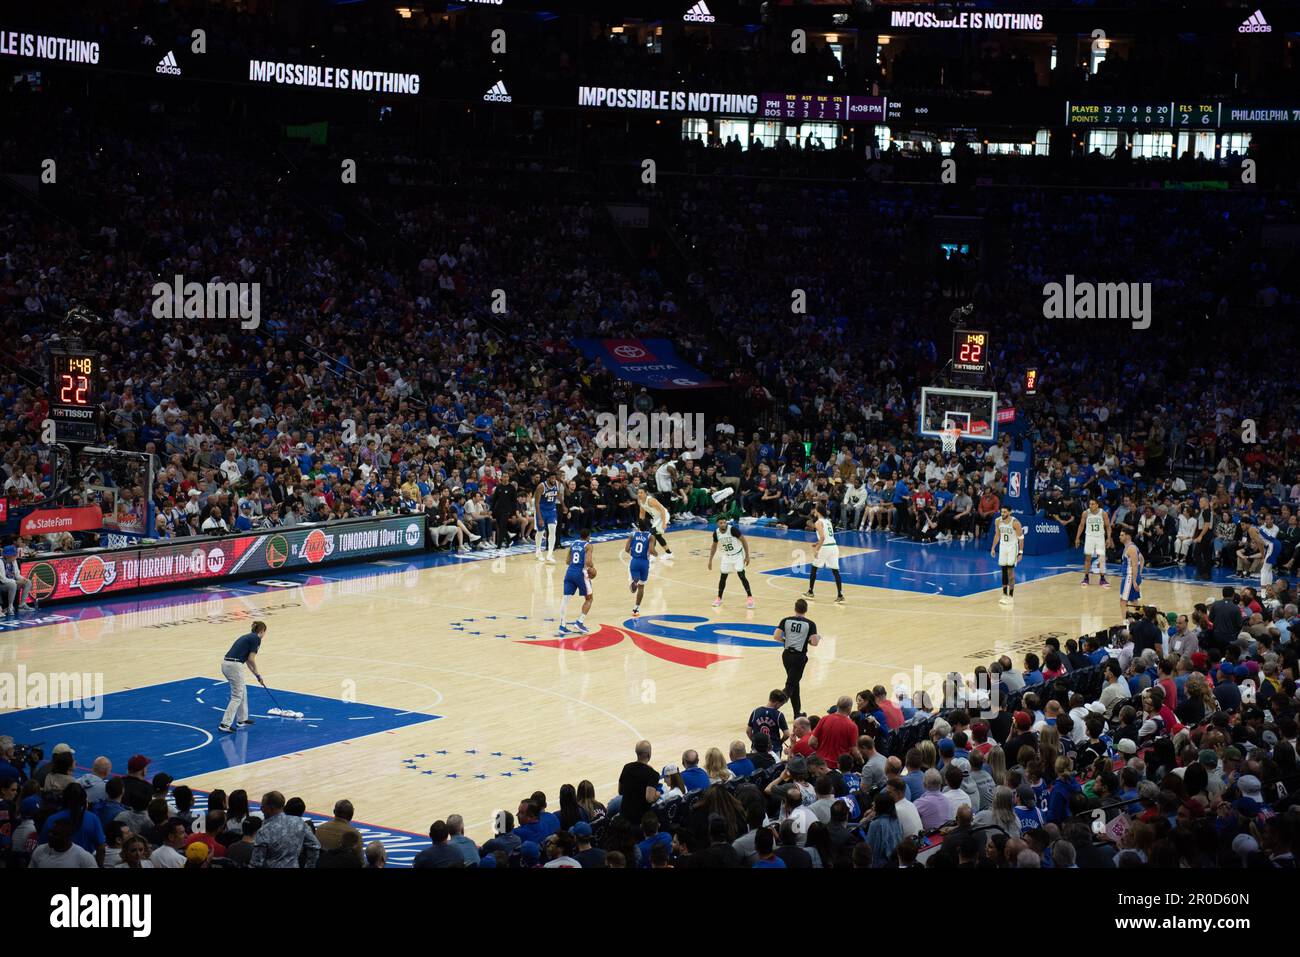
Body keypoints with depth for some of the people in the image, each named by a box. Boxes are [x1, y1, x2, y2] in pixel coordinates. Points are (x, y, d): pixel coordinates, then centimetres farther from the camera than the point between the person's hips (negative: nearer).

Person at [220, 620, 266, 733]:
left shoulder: (248, 637, 25)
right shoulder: (256, 639, -2)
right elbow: (251, 659, -7)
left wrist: (257, 676, 38)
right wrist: (258, 674, 10)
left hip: (226, 664, 9)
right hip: (234, 665, -9)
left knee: (242, 693, 22)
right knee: (237, 697, -3)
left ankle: (242, 719, 30)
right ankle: (225, 724, -9)